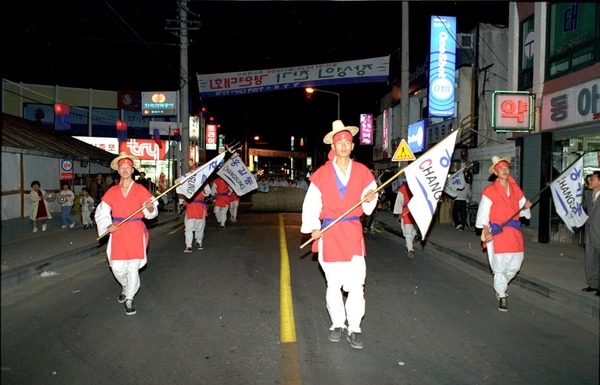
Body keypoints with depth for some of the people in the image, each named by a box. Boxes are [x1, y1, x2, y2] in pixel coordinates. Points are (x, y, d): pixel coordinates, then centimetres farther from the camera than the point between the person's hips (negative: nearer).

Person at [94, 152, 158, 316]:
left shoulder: (140, 189, -1)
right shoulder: (112, 191, 5)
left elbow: (152, 212, -1)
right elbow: (101, 212, 6)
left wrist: (150, 208, -24)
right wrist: (108, 225, -10)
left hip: (136, 232, -2)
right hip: (118, 233, 2)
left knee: (133, 268, 0)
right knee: (117, 268, 1)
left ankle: (129, 300, 15)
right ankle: (125, 286, 35)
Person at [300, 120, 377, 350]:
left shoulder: (362, 172, 5)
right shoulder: (322, 174, -1)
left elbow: (368, 205, 14)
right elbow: (311, 203, 1)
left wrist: (370, 199, -9)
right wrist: (313, 227, -6)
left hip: (353, 232, 1)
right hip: (329, 233, 0)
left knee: (356, 284, -4)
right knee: (333, 284, 10)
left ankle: (354, 328, 9)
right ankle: (337, 324, 25)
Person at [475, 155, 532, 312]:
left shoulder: (515, 189, 10)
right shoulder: (490, 190, -7)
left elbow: (522, 209, 18)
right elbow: (483, 213, -9)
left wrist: (526, 206, -5)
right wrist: (486, 232, -17)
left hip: (514, 231, 5)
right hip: (497, 232, -5)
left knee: (515, 265, 9)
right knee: (499, 266, -1)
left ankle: (501, 286, 36)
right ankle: (502, 296, 16)